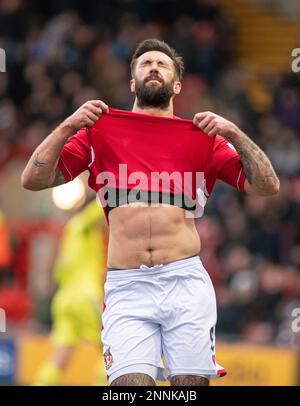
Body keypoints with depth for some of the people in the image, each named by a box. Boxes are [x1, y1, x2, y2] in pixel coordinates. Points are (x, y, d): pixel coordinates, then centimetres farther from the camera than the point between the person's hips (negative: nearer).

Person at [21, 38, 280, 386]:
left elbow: (267, 186, 9)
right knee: (130, 385, -15)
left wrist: (234, 134, -2)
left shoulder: (202, 135, 14)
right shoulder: (100, 130, 15)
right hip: (126, 287, 0)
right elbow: (33, 180, 10)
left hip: (186, 282, 0)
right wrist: (67, 127, -1)